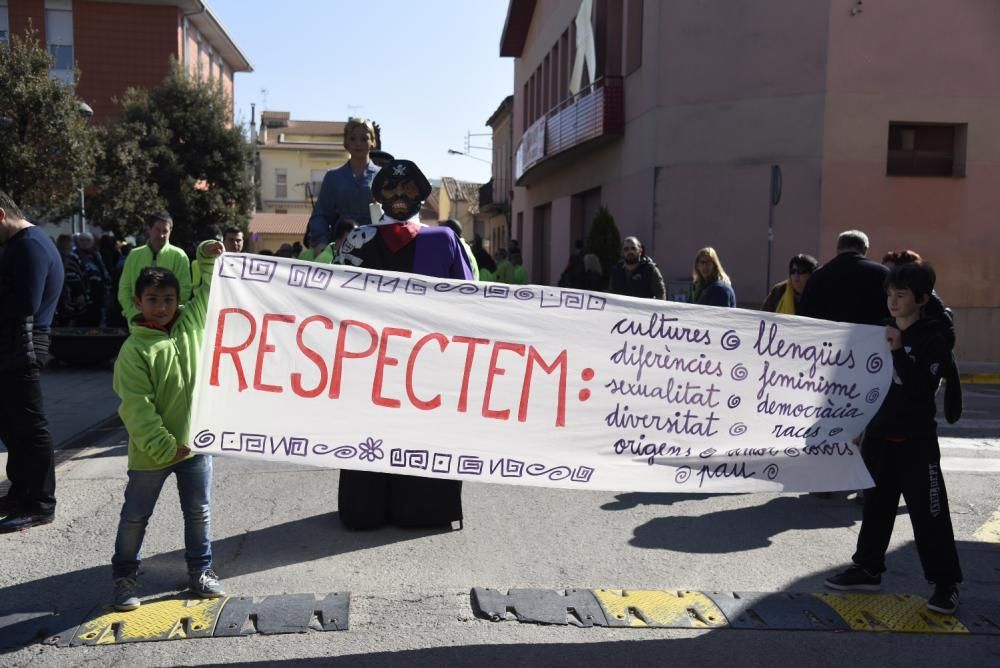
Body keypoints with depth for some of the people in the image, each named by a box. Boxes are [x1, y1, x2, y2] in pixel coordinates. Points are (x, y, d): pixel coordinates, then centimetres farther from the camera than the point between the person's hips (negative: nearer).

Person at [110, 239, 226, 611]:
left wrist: (208, 258, -3)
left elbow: (209, 291, 12)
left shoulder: (191, 324, -1)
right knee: (135, 516, 12)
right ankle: (124, 577, 29)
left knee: (199, 512, 14)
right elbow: (136, 406, -17)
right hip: (151, 451, -4)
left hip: (196, 441, 4)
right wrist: (163, 445, -20)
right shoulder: (134, 350, -14)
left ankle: (200, 570, 30)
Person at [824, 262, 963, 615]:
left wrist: (899, 351, -28)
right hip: (879, 434, 6)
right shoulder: (882, 331, 8)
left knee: (928, 512, -2)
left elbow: (922, 388, -20)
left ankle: (946, 583, 10)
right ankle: (868, 569, 24)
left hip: (916, 439, -6)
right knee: (876, 505, 13)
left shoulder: (934, 336, -9)